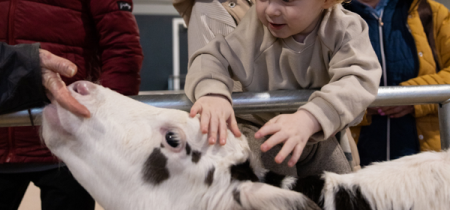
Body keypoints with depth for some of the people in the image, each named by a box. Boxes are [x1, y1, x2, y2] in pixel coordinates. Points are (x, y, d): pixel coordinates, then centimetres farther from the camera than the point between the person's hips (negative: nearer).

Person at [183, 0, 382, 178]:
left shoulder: (345, 29, -23)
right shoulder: (255, 24, -17)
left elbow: (358, 79, -38)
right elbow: (215, 57, -21)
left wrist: (308, 119, -58)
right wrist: (212, 92, -48)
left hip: (320, 135, 0)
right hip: (259, 131, 1)